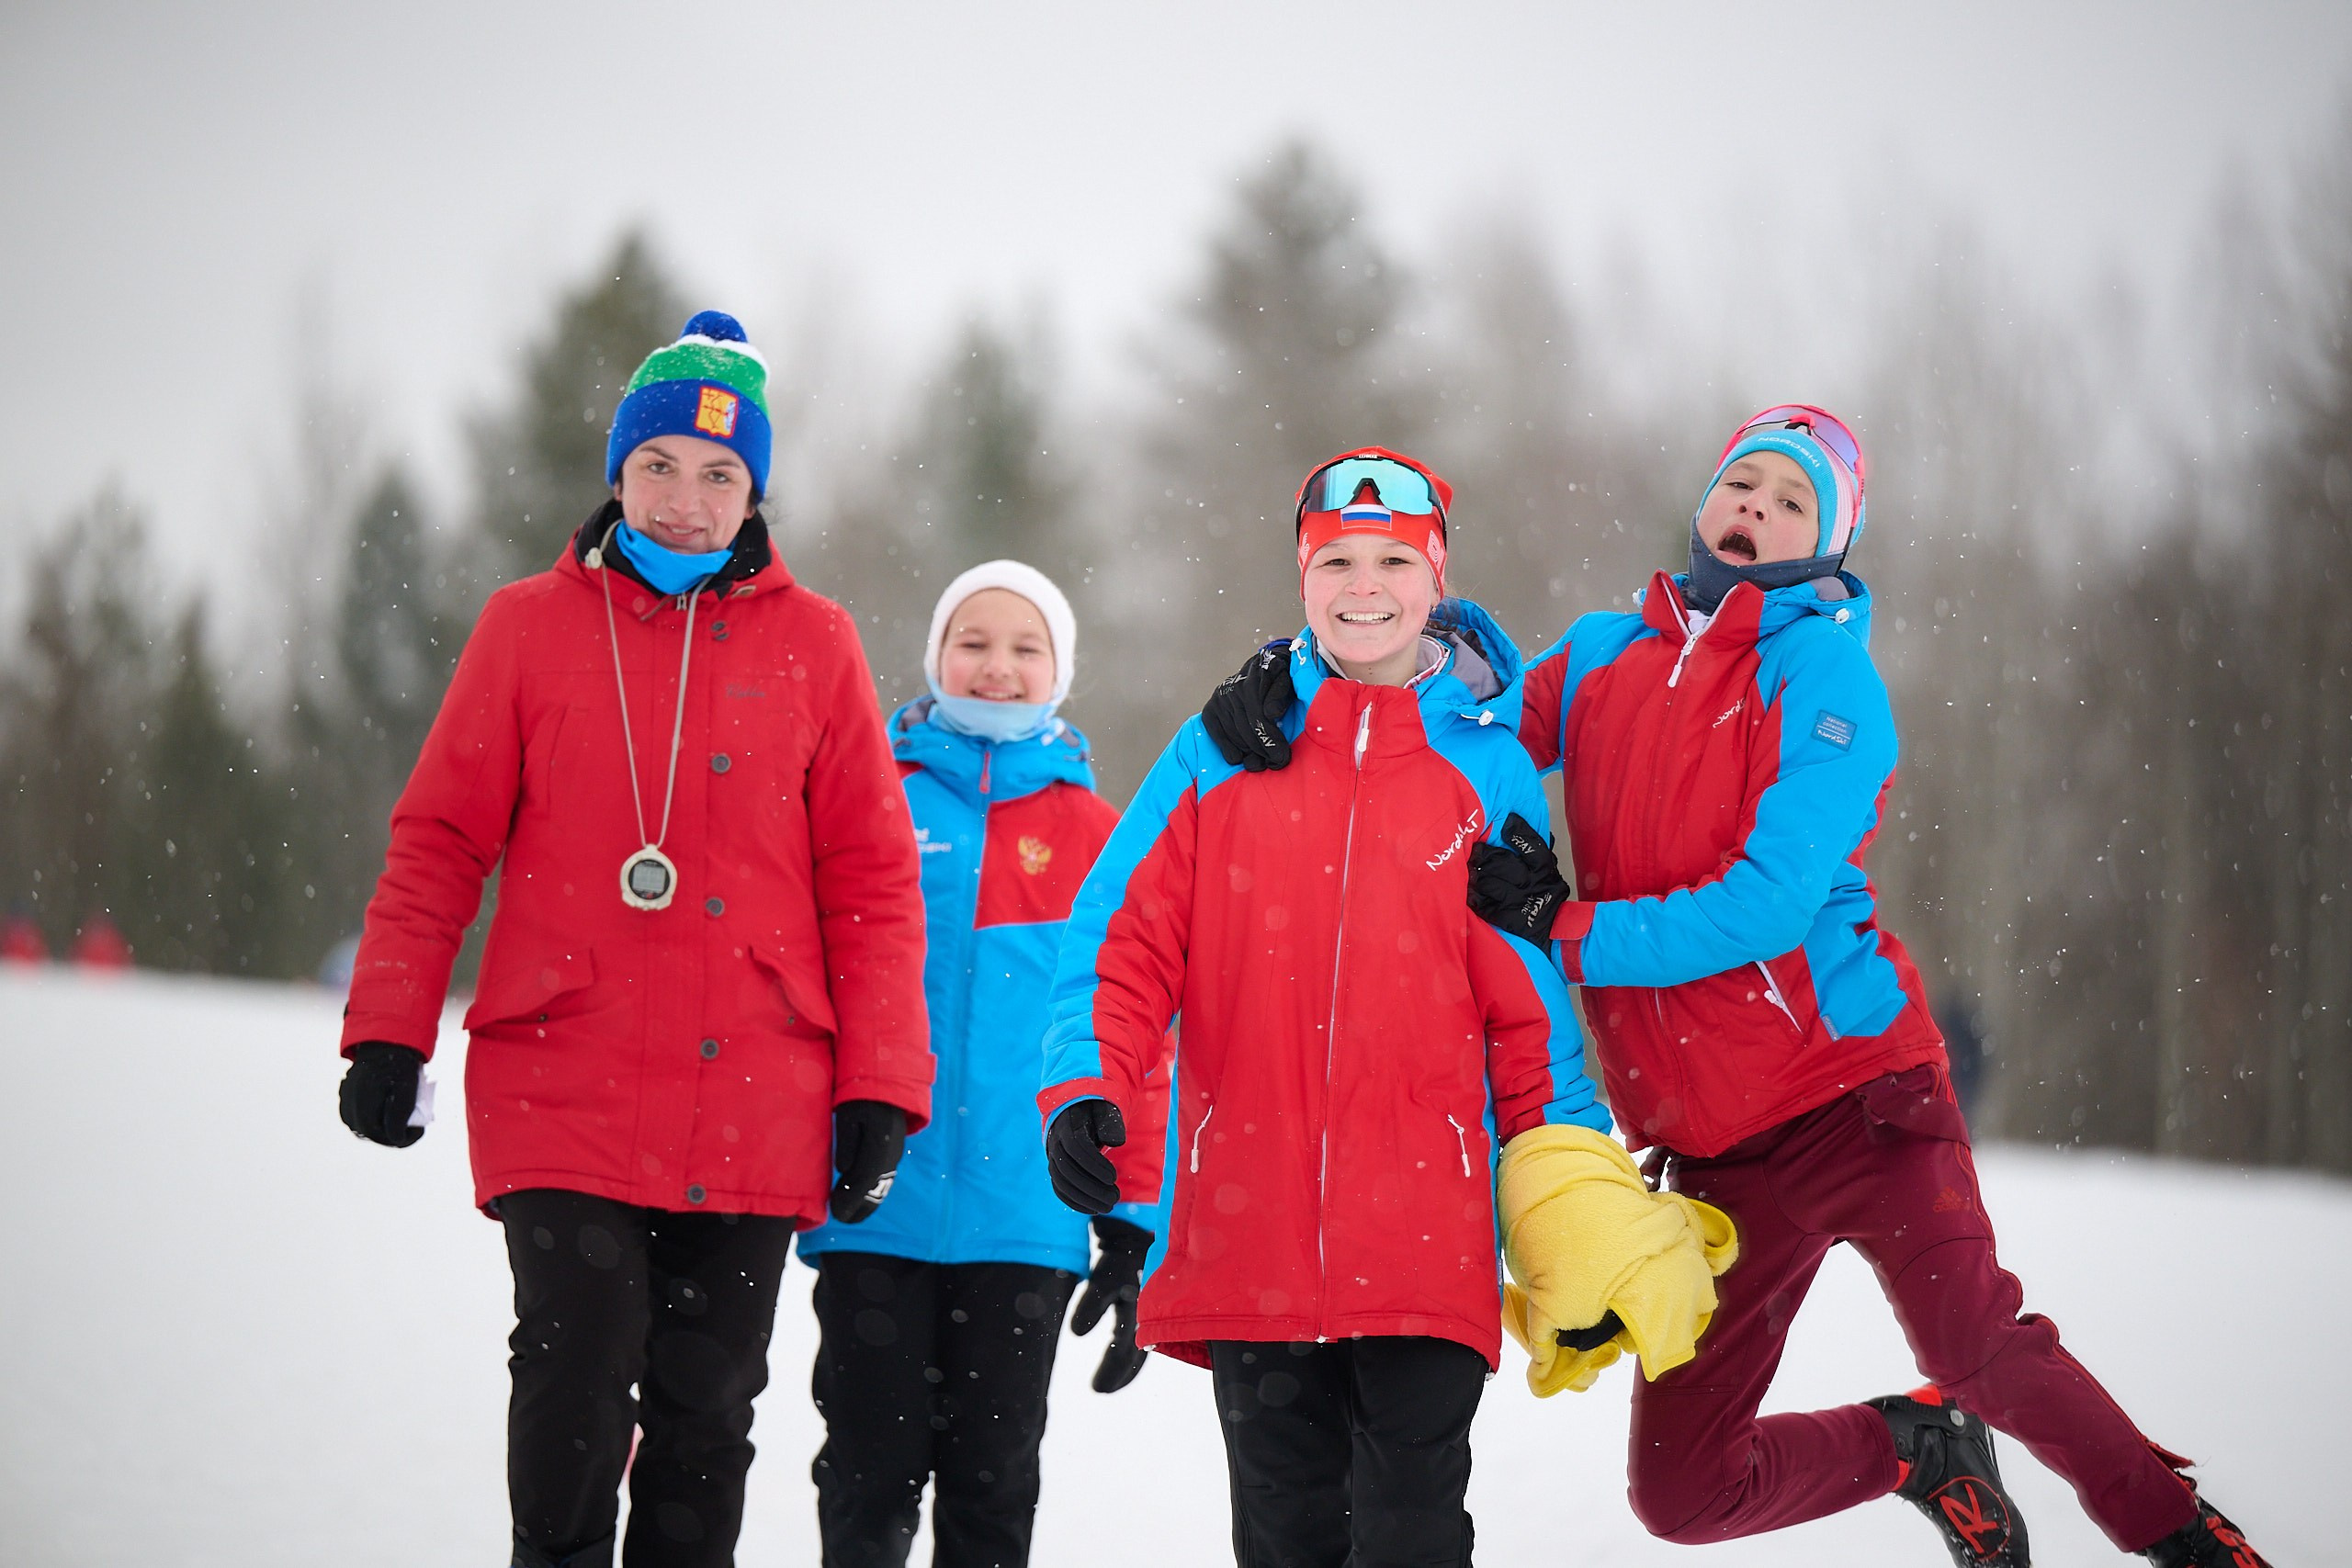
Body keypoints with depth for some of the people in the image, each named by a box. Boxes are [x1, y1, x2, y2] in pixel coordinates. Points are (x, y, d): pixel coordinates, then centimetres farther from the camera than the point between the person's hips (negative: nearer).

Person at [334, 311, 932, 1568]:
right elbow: (438, 839, 7)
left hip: (751, 1114, 1)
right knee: (574, 1398, -9)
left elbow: (872, 881, 7)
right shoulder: (531, 626, 6)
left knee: (705, 1419, 6)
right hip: (560, 1091, -1)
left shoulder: (812, 642, 7)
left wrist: (878, 1090, 2)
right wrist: (387, 1032, 0)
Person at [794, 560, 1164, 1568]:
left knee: (995, 1487, 7)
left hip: (1024, 1216, 1)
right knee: (870, 1482, 2)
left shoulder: (1093, 835, 7)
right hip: (876, 1209, -1)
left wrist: (1134, 1226, 3)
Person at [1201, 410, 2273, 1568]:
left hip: (1851, 1092, -5)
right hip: (1710, 1150, 5)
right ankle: (1923, 1450, 30)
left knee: (1982, 1357, -26)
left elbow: (1771, 902, -14)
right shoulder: (1605, 657, 12)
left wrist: (1564, 928, -18)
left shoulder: (1823, 669, -4)